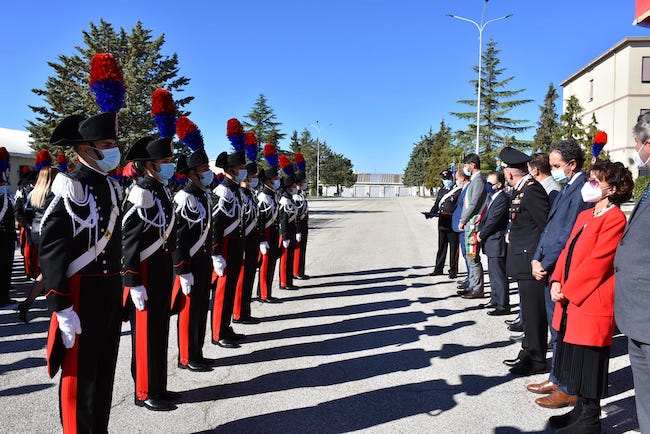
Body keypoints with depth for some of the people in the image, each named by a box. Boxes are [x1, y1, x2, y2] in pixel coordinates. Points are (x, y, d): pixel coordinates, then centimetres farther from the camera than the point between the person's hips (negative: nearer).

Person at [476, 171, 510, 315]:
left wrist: (482, 235, -9)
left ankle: (503, 306, 2)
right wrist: (479, 231, 4)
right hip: (491, 243, 10)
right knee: (493, 274, 19)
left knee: (499, 275, -5)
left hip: (497, 243, -10)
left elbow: (493, 221, -19)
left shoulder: (503, 199, -17)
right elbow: (485, 217, 19)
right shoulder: (492, 198, 15)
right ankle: (495, 300, 31)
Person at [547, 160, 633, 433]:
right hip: (571, 302, 9)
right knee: (576, 360, 18)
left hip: (591, 303, -9)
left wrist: (567, 290, -15)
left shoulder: (614, 219, -13)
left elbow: (597, 262, -19)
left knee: (588, 365, 2)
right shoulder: (584, 216, 15)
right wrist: (557, 281, 0)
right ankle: (581, 410, 32)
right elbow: (568, 251, 14)